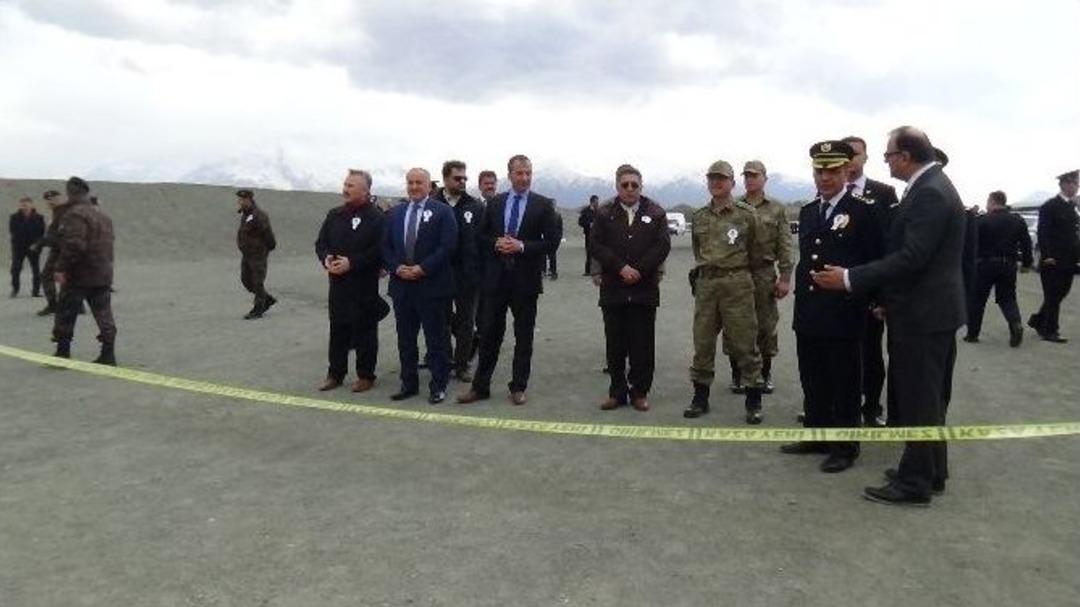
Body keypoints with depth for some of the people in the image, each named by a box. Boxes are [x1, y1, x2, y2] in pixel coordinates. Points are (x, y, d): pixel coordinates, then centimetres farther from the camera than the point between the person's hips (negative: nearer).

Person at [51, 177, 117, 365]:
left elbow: (73, 245, -24)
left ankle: (62, 354, 12)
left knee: (65, 316, 6)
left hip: (78, 277, -7)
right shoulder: (103, 215, 15)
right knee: (104, 315, 7)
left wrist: (61, 268, -20)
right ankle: (108, 355, 5)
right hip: (103, 276, 7)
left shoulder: (75, 214, -13)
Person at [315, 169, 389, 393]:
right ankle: (335, 374, 24)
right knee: (337, 331, 13)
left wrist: (351, 263, -20)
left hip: (364, 286, -6)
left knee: (364, 332, 4)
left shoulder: (376, 218, -9)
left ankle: (365, 375, 15)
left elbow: (379, 251, -16)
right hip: (337, 283, 6)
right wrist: (326, 259, -7)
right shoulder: (335, 215, 11)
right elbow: (321, 243, 15)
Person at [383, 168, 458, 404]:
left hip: (432, 285, -5)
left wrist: (422, 268, -16)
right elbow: (386, 246, 11)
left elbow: (448, 246, -11)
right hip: (401, 285, 5)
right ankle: (409, 383, 23)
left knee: (436, 338, 2)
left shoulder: (442, 212, -3)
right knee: (405, 338, 12)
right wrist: (398, 268, -6)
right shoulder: (395, 213, 13)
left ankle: (438, 386, 11)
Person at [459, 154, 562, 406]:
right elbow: (482, 236, 11)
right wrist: (497, 243, -10)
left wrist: (522, 246, -17)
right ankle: (480, 386, 14)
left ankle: (519, 387, 18)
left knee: (523, 336, 7)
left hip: (526, 279, -2)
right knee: (489, 333, 6)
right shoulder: (495, 203, 7)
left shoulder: (544, 205, -2)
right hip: (496, 277, 2)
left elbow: (552, 241, -6)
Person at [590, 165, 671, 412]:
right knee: (615, 344, 6)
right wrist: (621, 268, -13)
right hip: (613, 289, 1)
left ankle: (639, 391, 13)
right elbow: (597, 246, -2)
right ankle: (617, 391, 16)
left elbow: (663, 246, -2)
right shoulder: (605, 215, 8)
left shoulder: (655, 213, 6)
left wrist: (639, 270, -11)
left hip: (645, 289, -1)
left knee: (643, 344, 2)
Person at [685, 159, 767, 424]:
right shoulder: (699, 216, 9)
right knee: (702, 342, 7)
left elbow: (757, 253, 8)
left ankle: (754, 401, 9)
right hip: (705, 283, 4)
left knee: (744, 342, -1)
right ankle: (700, 397, 18)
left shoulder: (747, 214, -2)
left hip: (737, 283, -4)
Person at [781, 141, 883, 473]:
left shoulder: (863, 210, -7)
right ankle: (816, 436, 28)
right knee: (812, 380, 15)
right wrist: (801, 302, 14)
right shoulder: (807, 212, 13)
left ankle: (845, 447, 15)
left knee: (845, 383, 5)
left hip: (843, 315, -6)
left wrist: (857, 293, -12)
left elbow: (875, 262, -8)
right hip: (809, 314, 6)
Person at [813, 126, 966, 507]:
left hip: (923, 314, -10)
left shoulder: (929, 193, -19)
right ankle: (931, 471, 30)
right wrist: (888, 298, 18)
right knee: (927, 398, 18)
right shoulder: (933, 186, 13)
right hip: (931, 308, 10)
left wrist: (850, 279, -23)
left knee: (918, 401, -2)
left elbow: (911, 257, -26)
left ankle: (914, 484, 7)